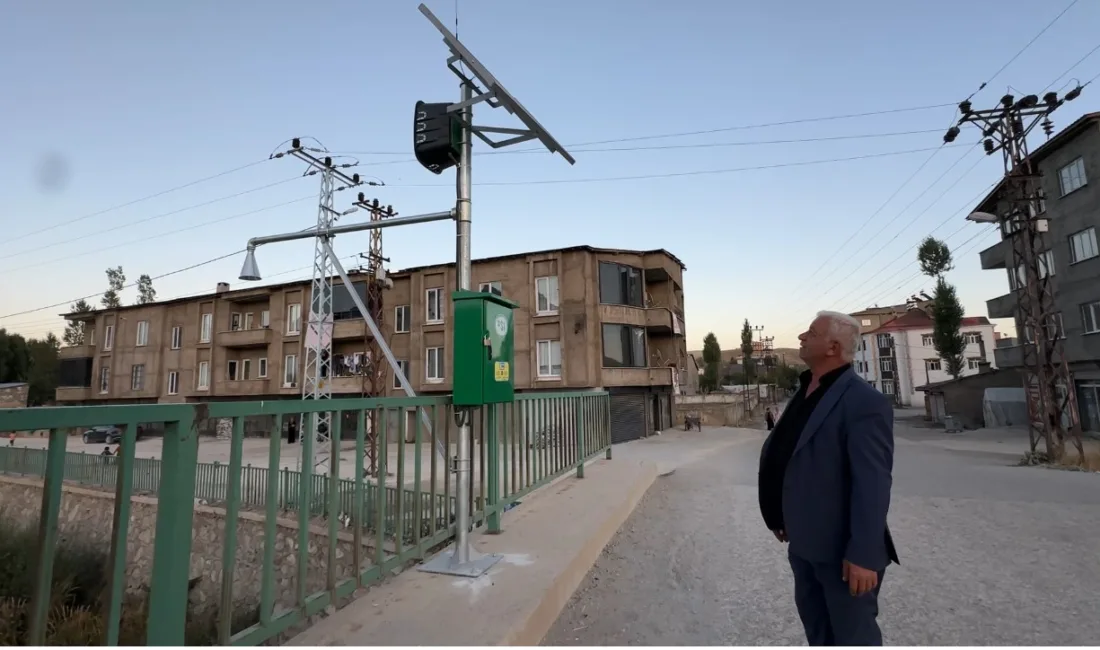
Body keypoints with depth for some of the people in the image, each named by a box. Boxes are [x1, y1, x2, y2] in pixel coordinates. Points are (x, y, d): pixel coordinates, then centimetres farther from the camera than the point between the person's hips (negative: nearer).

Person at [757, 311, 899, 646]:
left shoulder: (864, 402, -19)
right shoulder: (806, 393, 6)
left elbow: (873, 483, -23)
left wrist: (864, 554, -24)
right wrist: (781, 516, 15)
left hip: (841, 547, -8)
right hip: (804, 542, 8)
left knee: (853, 634, 12)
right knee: (817, 628, 24)